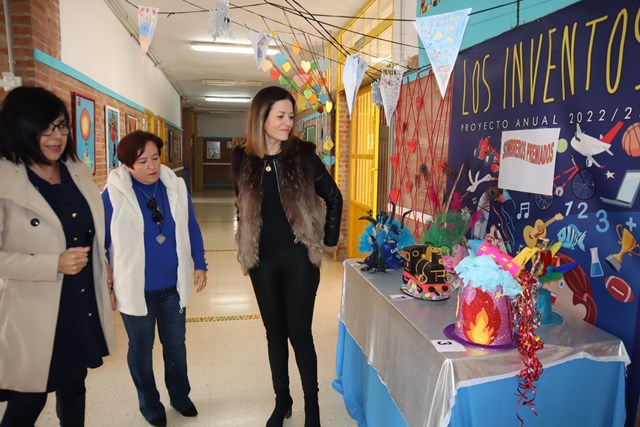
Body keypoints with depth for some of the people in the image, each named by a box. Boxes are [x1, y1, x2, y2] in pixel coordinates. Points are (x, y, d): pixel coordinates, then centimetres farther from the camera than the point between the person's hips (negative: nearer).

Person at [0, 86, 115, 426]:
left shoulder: (79, 172, 4)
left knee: (74, 388, 22)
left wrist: (102, 282, 13)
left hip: (84, 306, 6)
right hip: (35, 314, -5)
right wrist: (54, 263, -25)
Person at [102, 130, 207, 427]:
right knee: (141, 349, 16)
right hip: (135, 289, -2)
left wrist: (200, 264, 3)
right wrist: (105, 283, 0)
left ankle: (180, 396, 41)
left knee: (176, 344, 19)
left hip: (173, 286, 3)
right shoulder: (113, 194, -13)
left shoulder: (176, 186, -3)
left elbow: (191, 228, 5)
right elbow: (102, 240, -4)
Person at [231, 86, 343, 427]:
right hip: (262, 260, 3)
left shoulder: (303, 155, -8)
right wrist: (248, 242, 11)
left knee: (299, 333, 2)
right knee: (274, 332, 14)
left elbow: (334, 198, 3)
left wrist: (329, 239, 1)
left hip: (299, 257, -3)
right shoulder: (243, 159, -1)